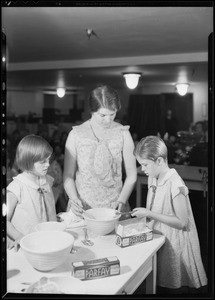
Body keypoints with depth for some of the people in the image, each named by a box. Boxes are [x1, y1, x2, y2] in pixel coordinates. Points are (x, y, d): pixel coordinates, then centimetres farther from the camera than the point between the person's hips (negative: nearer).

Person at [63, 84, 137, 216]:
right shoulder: (76, 134, -1)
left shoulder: (123, 133, 0)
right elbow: (68, 175, 3)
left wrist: (121, 202, -8)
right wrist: (74, 199, -11)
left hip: (114, 208, 0)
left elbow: (131, 176, 3)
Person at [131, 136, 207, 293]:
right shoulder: (153, 179, 2)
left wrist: (149, 214, -22)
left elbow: (182, 222, -21)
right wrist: (143, 213, -4)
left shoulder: (175, 185, -23)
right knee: (159, 285, 16)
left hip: (173, 244, -7)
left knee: (173, 287, 6)